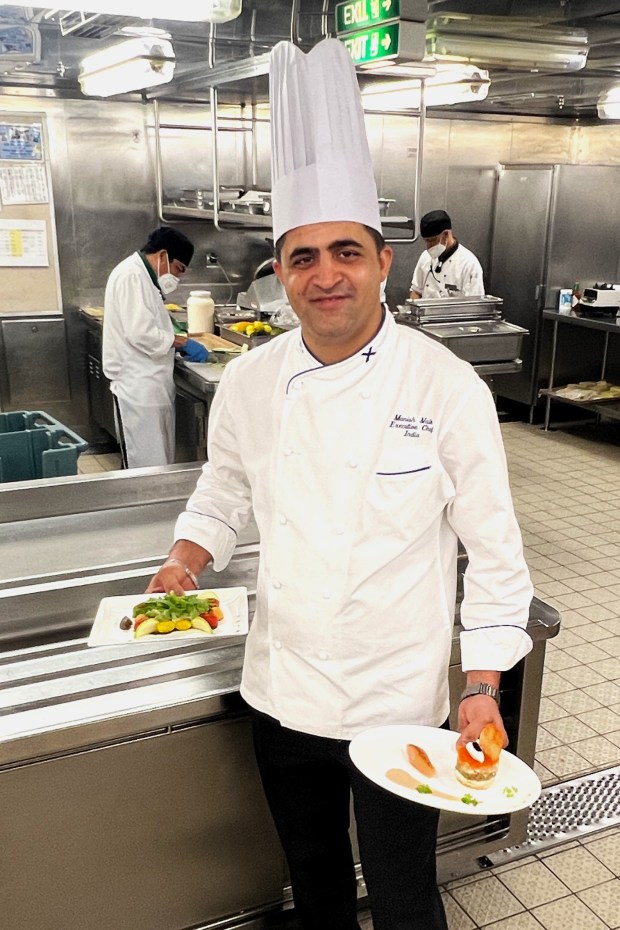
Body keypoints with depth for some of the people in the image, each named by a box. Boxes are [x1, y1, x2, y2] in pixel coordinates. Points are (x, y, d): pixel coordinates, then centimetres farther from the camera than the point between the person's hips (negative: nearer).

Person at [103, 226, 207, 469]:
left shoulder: (143, 275, 16)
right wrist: (182, 342, -13)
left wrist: (179, 342, 9)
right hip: (137, 385, -10)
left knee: (162, 458, 14)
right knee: (146, 466, -4)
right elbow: (140, 334, -23)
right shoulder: (131, 276, -16)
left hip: (151, 382, 10)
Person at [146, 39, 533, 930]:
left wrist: (483, 687, -10)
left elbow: (492, 547, -10)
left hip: (399, 702, -3)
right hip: (282, 691, 4)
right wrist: (189, 556, -6)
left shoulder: (447, 387, -16)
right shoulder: (249, 382, -6)